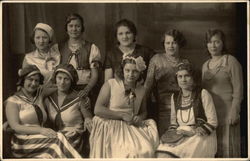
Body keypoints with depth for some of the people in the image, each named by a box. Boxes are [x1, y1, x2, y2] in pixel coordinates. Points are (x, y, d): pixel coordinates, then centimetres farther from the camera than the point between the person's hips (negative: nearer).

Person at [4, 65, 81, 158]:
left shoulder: (39, 96, 22)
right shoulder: (12, 101, 5)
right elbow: (15, 127, -8)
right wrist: (41, 130, -19)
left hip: (42, 142, 4)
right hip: (23, 144, -4)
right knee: (58, 139, -31)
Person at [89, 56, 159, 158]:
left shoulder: (141, 90, 12)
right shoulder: (110, 84, -4)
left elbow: (143, 111, 26)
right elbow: (97, 109, -10)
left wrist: (140, 118, 0)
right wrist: (122, 115, -13)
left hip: (131, 128, 5)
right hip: (109, 127, -5)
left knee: (146, 149, -22)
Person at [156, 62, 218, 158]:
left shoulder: (203, 94, -2)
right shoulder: (175, 97, 13)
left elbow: (213, 122, -5)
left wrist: (193, 132, -15)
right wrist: (172, 133, 0)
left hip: (201, 136, -3)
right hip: (180, 137, 4)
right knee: (162, 155, -24)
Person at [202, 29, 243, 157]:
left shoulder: (231, 61, -4)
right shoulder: (205, 65, 15)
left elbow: (238, 90, -8)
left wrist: (234, 112, -15)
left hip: (226, 113, -6)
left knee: (227, 149, -3)